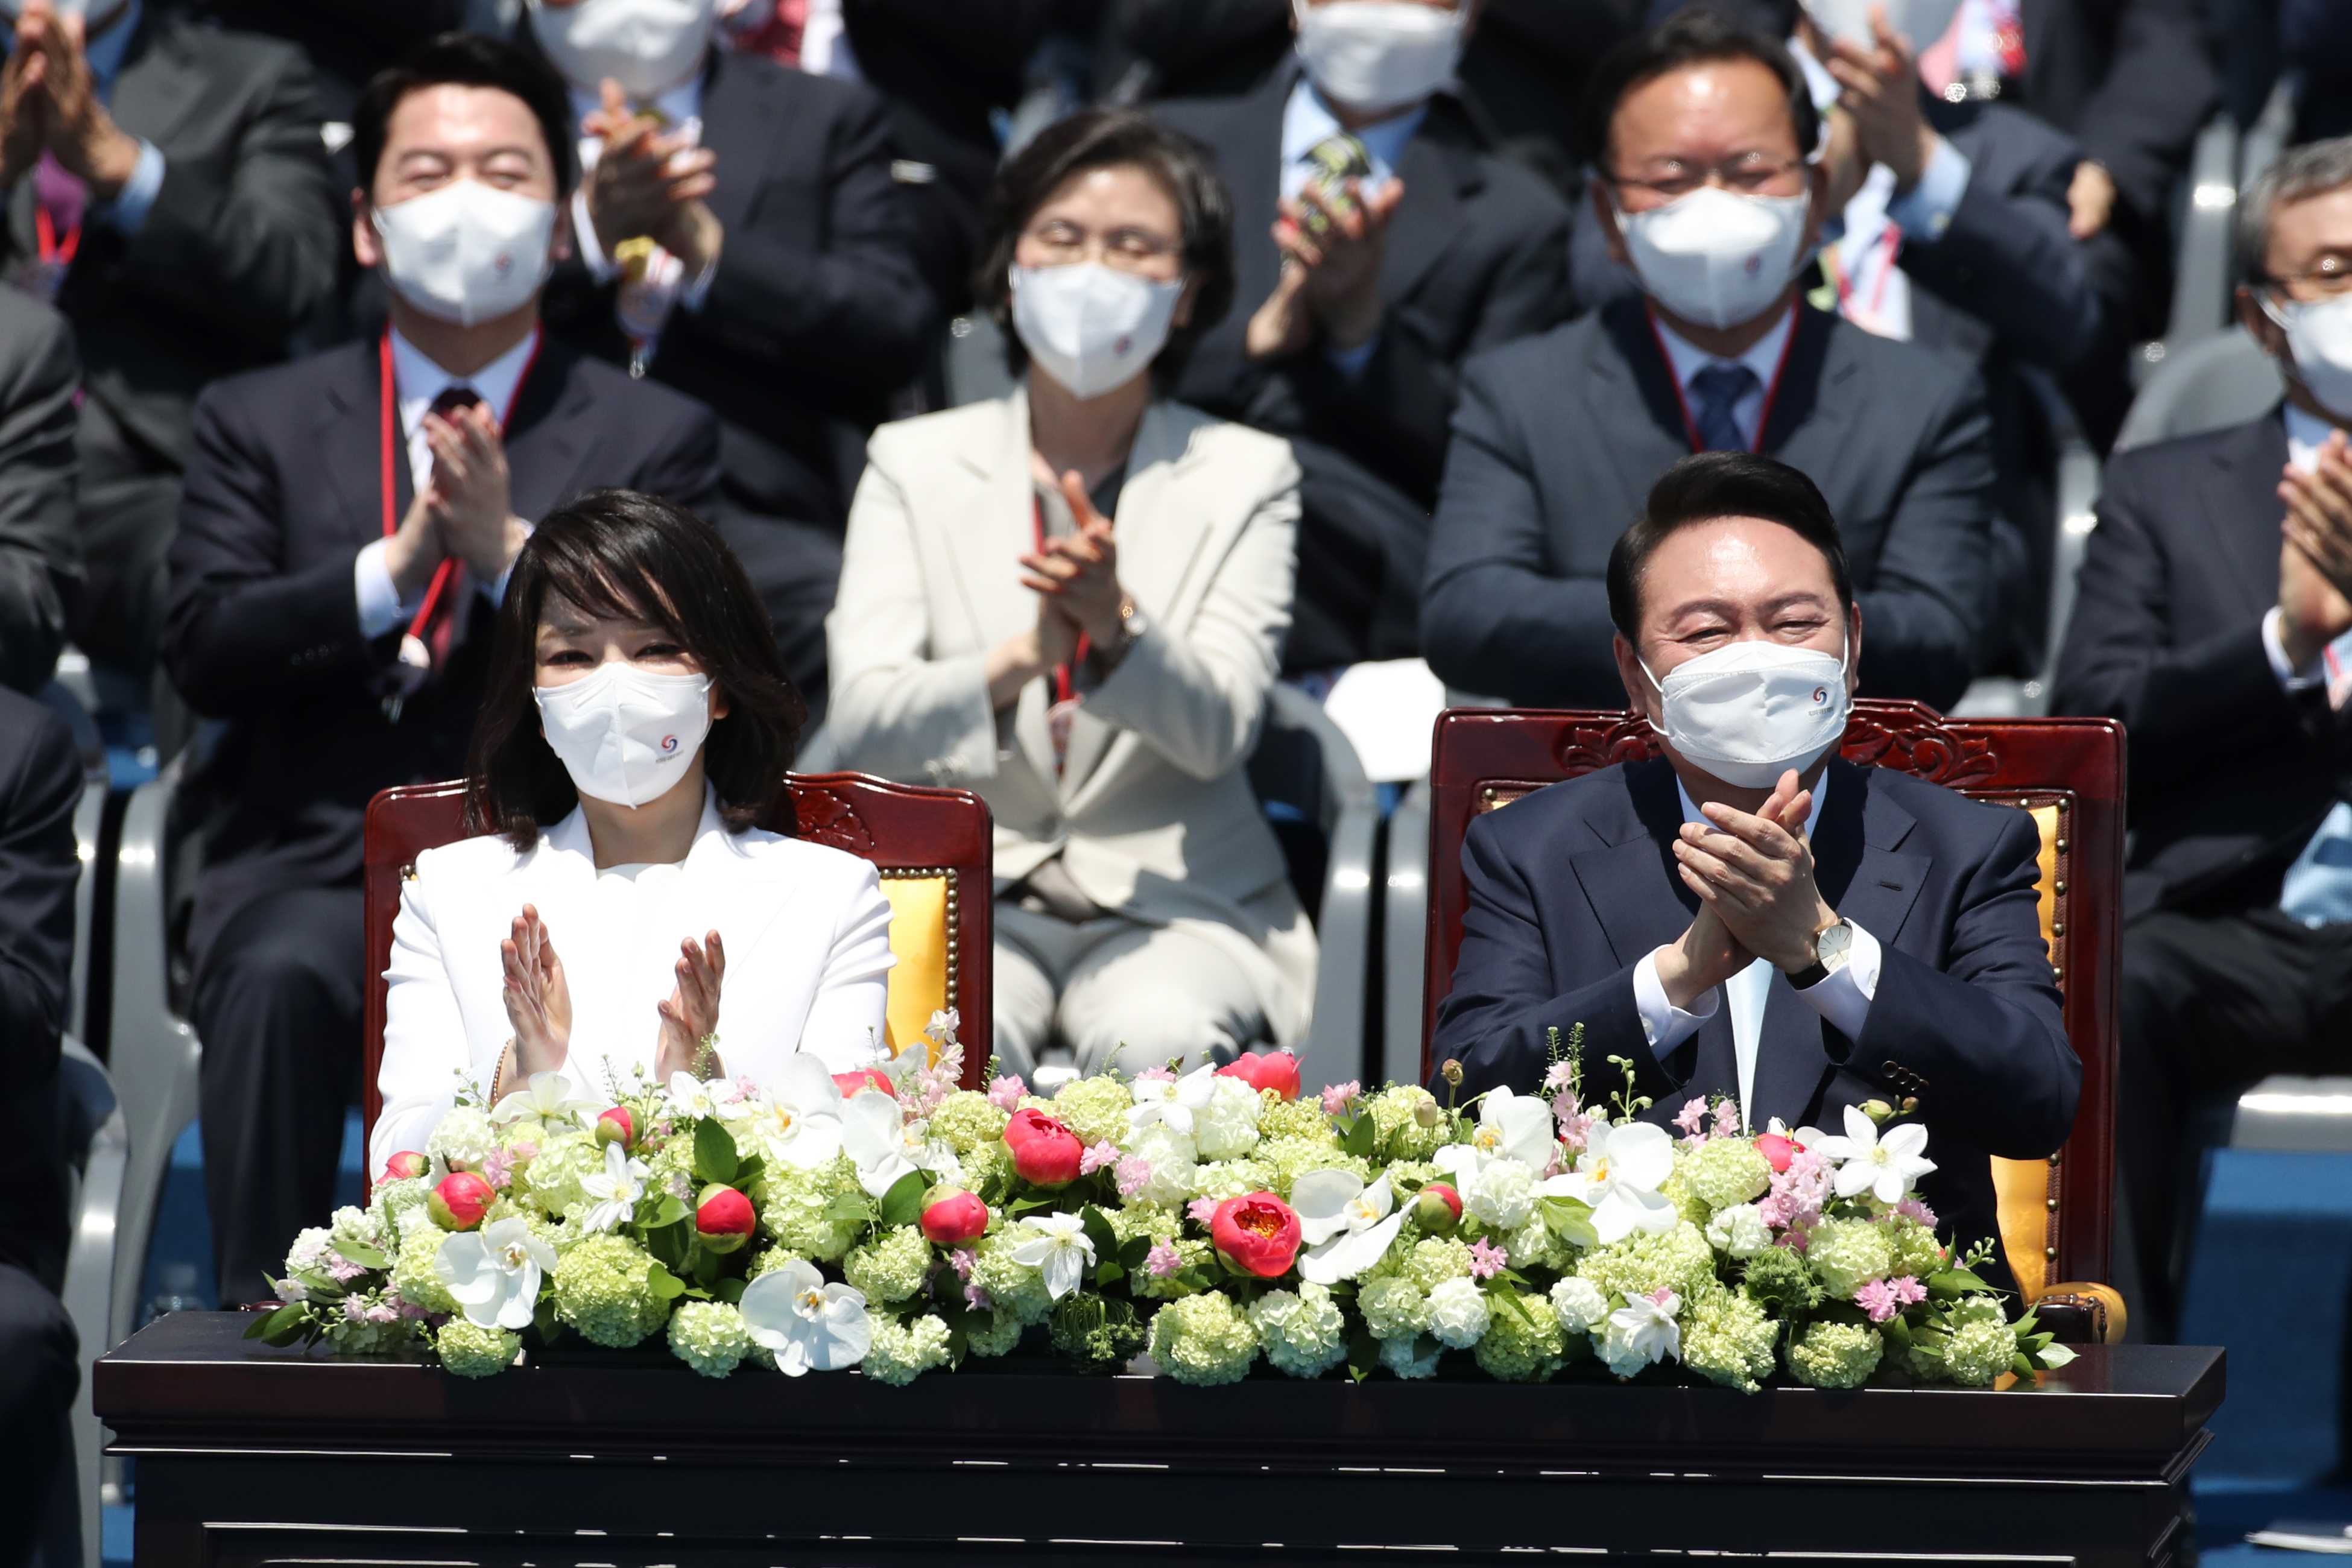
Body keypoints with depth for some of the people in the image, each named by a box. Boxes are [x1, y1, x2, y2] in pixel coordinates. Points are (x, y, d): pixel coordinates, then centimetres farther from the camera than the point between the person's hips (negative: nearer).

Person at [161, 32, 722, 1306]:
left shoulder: (654, 436, 13)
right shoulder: (259, 422, 15)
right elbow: (202, 651, 1)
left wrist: (511, 553, -15)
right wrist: (393, 568, -13)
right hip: (311, 866, 1)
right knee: (283, 978, -35)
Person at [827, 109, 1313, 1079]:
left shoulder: (1246, 478, 7)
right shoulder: (915, 465, 8)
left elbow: (1219, 732, -6)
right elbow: (860, 725, -6)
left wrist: (1115, 627, -28)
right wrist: (1021, 661, -26)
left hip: (1172, 903, 0)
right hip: (963, 892, 0)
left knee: (1160, 1040, -35)